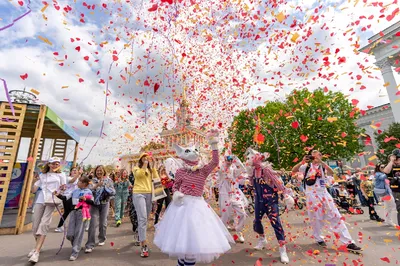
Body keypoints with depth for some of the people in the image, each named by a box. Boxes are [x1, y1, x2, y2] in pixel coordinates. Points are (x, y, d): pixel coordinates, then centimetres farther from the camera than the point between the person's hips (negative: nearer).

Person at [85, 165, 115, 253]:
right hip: (94, 203, -1)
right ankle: (90, 245, 3)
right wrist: (97, 185, -27)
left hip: (105, 204, 1)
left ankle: (102, 239, 34)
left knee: (103, 223, 11)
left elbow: (113, 192, -2)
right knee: (93, 224, -7)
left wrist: (105, 187, -16)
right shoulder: (92, 180, 0)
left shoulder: (108, 180, 1)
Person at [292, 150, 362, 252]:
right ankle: (319, 239, 30)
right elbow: (293, 170, -11)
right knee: (316, 218, 10)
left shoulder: (323, 167, 6)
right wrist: (302, 161, -22)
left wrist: (321, 162, -26)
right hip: (312, 195, -2)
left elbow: (331, 172, -15)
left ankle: (349, 242, 13)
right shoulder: (306, 166, 1)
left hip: (324, 194, 2)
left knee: (336, 217, 3)